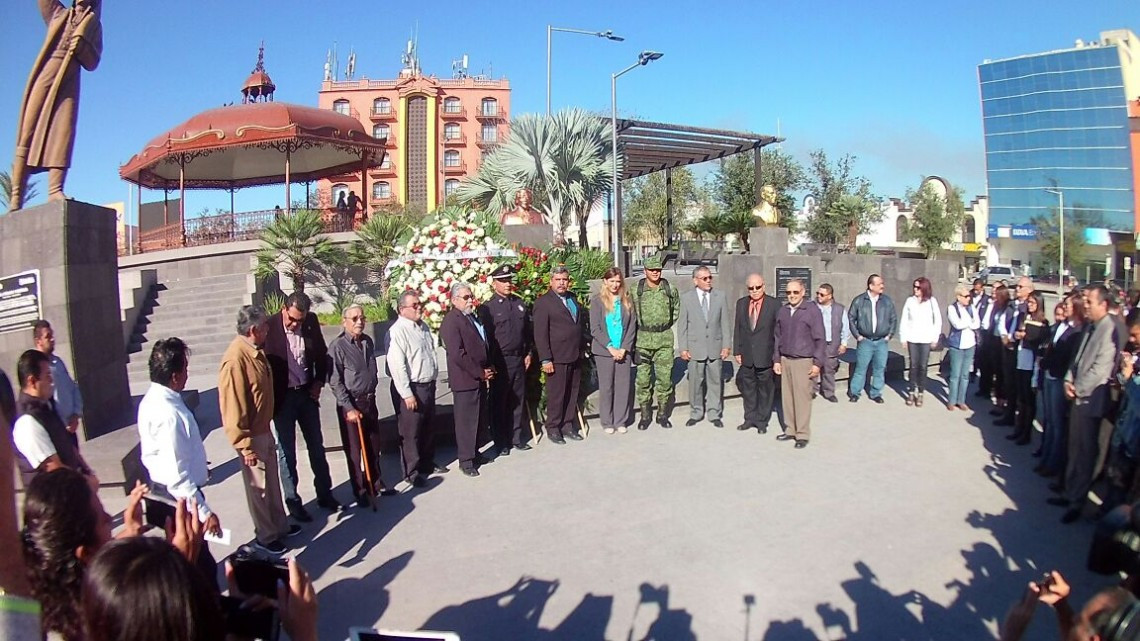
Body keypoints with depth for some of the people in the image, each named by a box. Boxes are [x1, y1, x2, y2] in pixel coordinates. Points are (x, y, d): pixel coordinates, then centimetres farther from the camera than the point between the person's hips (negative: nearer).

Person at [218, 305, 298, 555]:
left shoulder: (256, 351, 1)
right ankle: (265, 536, 25)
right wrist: (245, 446, -21)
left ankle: (279, 525, 38)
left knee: (272, 481, 22)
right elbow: (233, 408, -25)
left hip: (264, 429, 9)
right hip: (252, 436, -9)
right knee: (259, 487, 8)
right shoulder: (235, 360, -27)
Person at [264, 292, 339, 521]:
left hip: (307, 393, 4)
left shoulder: (311, 322, -3)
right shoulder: (270, 328, -16)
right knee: (286, 452, 7)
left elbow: (322, 353, 11)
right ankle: (292, 501, 19)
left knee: (316, 446, 14)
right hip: (282, 397, -4)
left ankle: (324, 493, 28)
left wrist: (319, 381, 4)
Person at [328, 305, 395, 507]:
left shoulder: (368, 341, 4)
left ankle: (376, 483, 32)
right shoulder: (337, 346, -15)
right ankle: (360, 491, 18)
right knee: (354, 450, 5)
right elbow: (335, 382, -16)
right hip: (350, 404, -6)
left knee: (374, 446, 17)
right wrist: (349, 408, -17)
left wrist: (371, 392, 14)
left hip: (369, 401, 6)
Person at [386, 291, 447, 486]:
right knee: (410, 432, 3)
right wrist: (407, 394, -21)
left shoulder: (423, 326, 9)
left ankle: (427, 463, 37)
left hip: (428, 385, 8)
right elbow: (397, 365, -21)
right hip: (410, 389, -8)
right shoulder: (397, 331, -17)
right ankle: (411, 472, 16)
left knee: (428, 428, 21)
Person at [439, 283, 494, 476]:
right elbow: (457, 354, -21)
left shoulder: (473, 317, 14)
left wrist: (488, 370, 10)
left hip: (480, 378, 9)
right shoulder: (451, 321, -15)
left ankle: (474, 453, 29)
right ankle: (466, 461, 10)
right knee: (466, 421, 0)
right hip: (465, 380, -8)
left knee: (477, 419, 16)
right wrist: (480, 373, -15)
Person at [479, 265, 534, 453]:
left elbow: (529, 330, 15)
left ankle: (517, 438, 23)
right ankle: (501, 443, 14)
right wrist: (489, 363, -12)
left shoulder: (520, 304, 9)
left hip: (519, 359, 5)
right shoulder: (487, 308, -7)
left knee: (518, 400, 12)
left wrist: (529, 353, 10)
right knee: (499, 403, 4)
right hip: (500, 362, -5)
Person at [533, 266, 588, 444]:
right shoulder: (543, 302, -8)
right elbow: (540, 334, -12)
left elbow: (581, 322, 20)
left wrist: (583, 347, 12)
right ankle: (553, 429, 14)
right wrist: (545, 359, -16)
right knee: (556, 395, 1)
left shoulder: (573, 298, 13)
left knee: (572, 394, 12)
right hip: (557, 358, -6)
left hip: (575, 356, 7)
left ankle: (568, 426, 23)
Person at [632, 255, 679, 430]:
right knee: (643, 379, 2)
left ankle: (663, 414, 18)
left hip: (664, 338, 1)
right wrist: (639, 327, 6)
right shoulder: (635, 291, -3)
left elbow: (676, 308, 18)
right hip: (643, 339, -1)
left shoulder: (670, 290, 2)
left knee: (665, 377, 4)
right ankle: (645, 415, 14)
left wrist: (667, 324, 11)